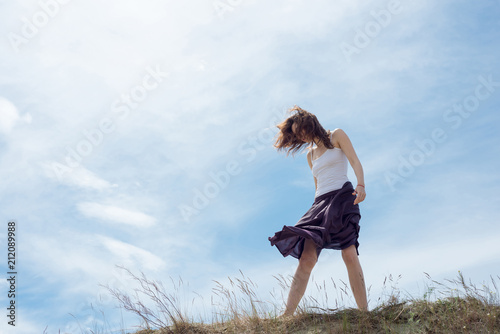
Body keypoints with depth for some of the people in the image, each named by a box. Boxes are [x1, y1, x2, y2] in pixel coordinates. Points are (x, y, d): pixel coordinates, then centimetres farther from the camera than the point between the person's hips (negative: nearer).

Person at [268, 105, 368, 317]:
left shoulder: (336, 136, 11)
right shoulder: (310, 154, 27)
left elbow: (355, 160, -1)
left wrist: (361, 185, -19)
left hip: (343, 196, -4)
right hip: (320, 203, 4)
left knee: (349, 254, -19)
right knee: (307, 258, -12)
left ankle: (364, 312, -18)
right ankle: (287, 315, -22)